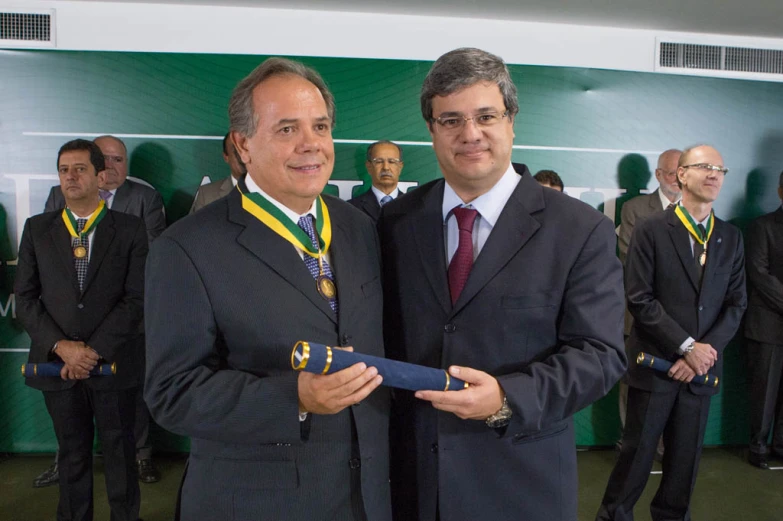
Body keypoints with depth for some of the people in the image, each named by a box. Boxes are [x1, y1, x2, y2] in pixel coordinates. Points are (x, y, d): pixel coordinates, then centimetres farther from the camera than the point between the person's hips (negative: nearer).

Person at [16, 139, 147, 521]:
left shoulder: (129, 229, -1)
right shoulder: (37, 229, 7)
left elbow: (136, 299, -8)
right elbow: (25, 298, 3)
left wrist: (94, 350, -14)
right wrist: (61, 346, -11)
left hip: (113, 363, -2)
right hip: (56, 363, 2)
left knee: (119, 454, 11)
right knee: (72, 455, 15)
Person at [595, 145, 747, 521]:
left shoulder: (730, 238, 10)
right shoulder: (651, 231, -4)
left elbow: (736, 304, 7)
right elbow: (639, 298, -10)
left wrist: (707, 349, -8)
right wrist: (687, 346, -14)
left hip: (701, 365, 4)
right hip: (656, 362, -4)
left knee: (687, 454, 12)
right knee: (638, 451, 4)